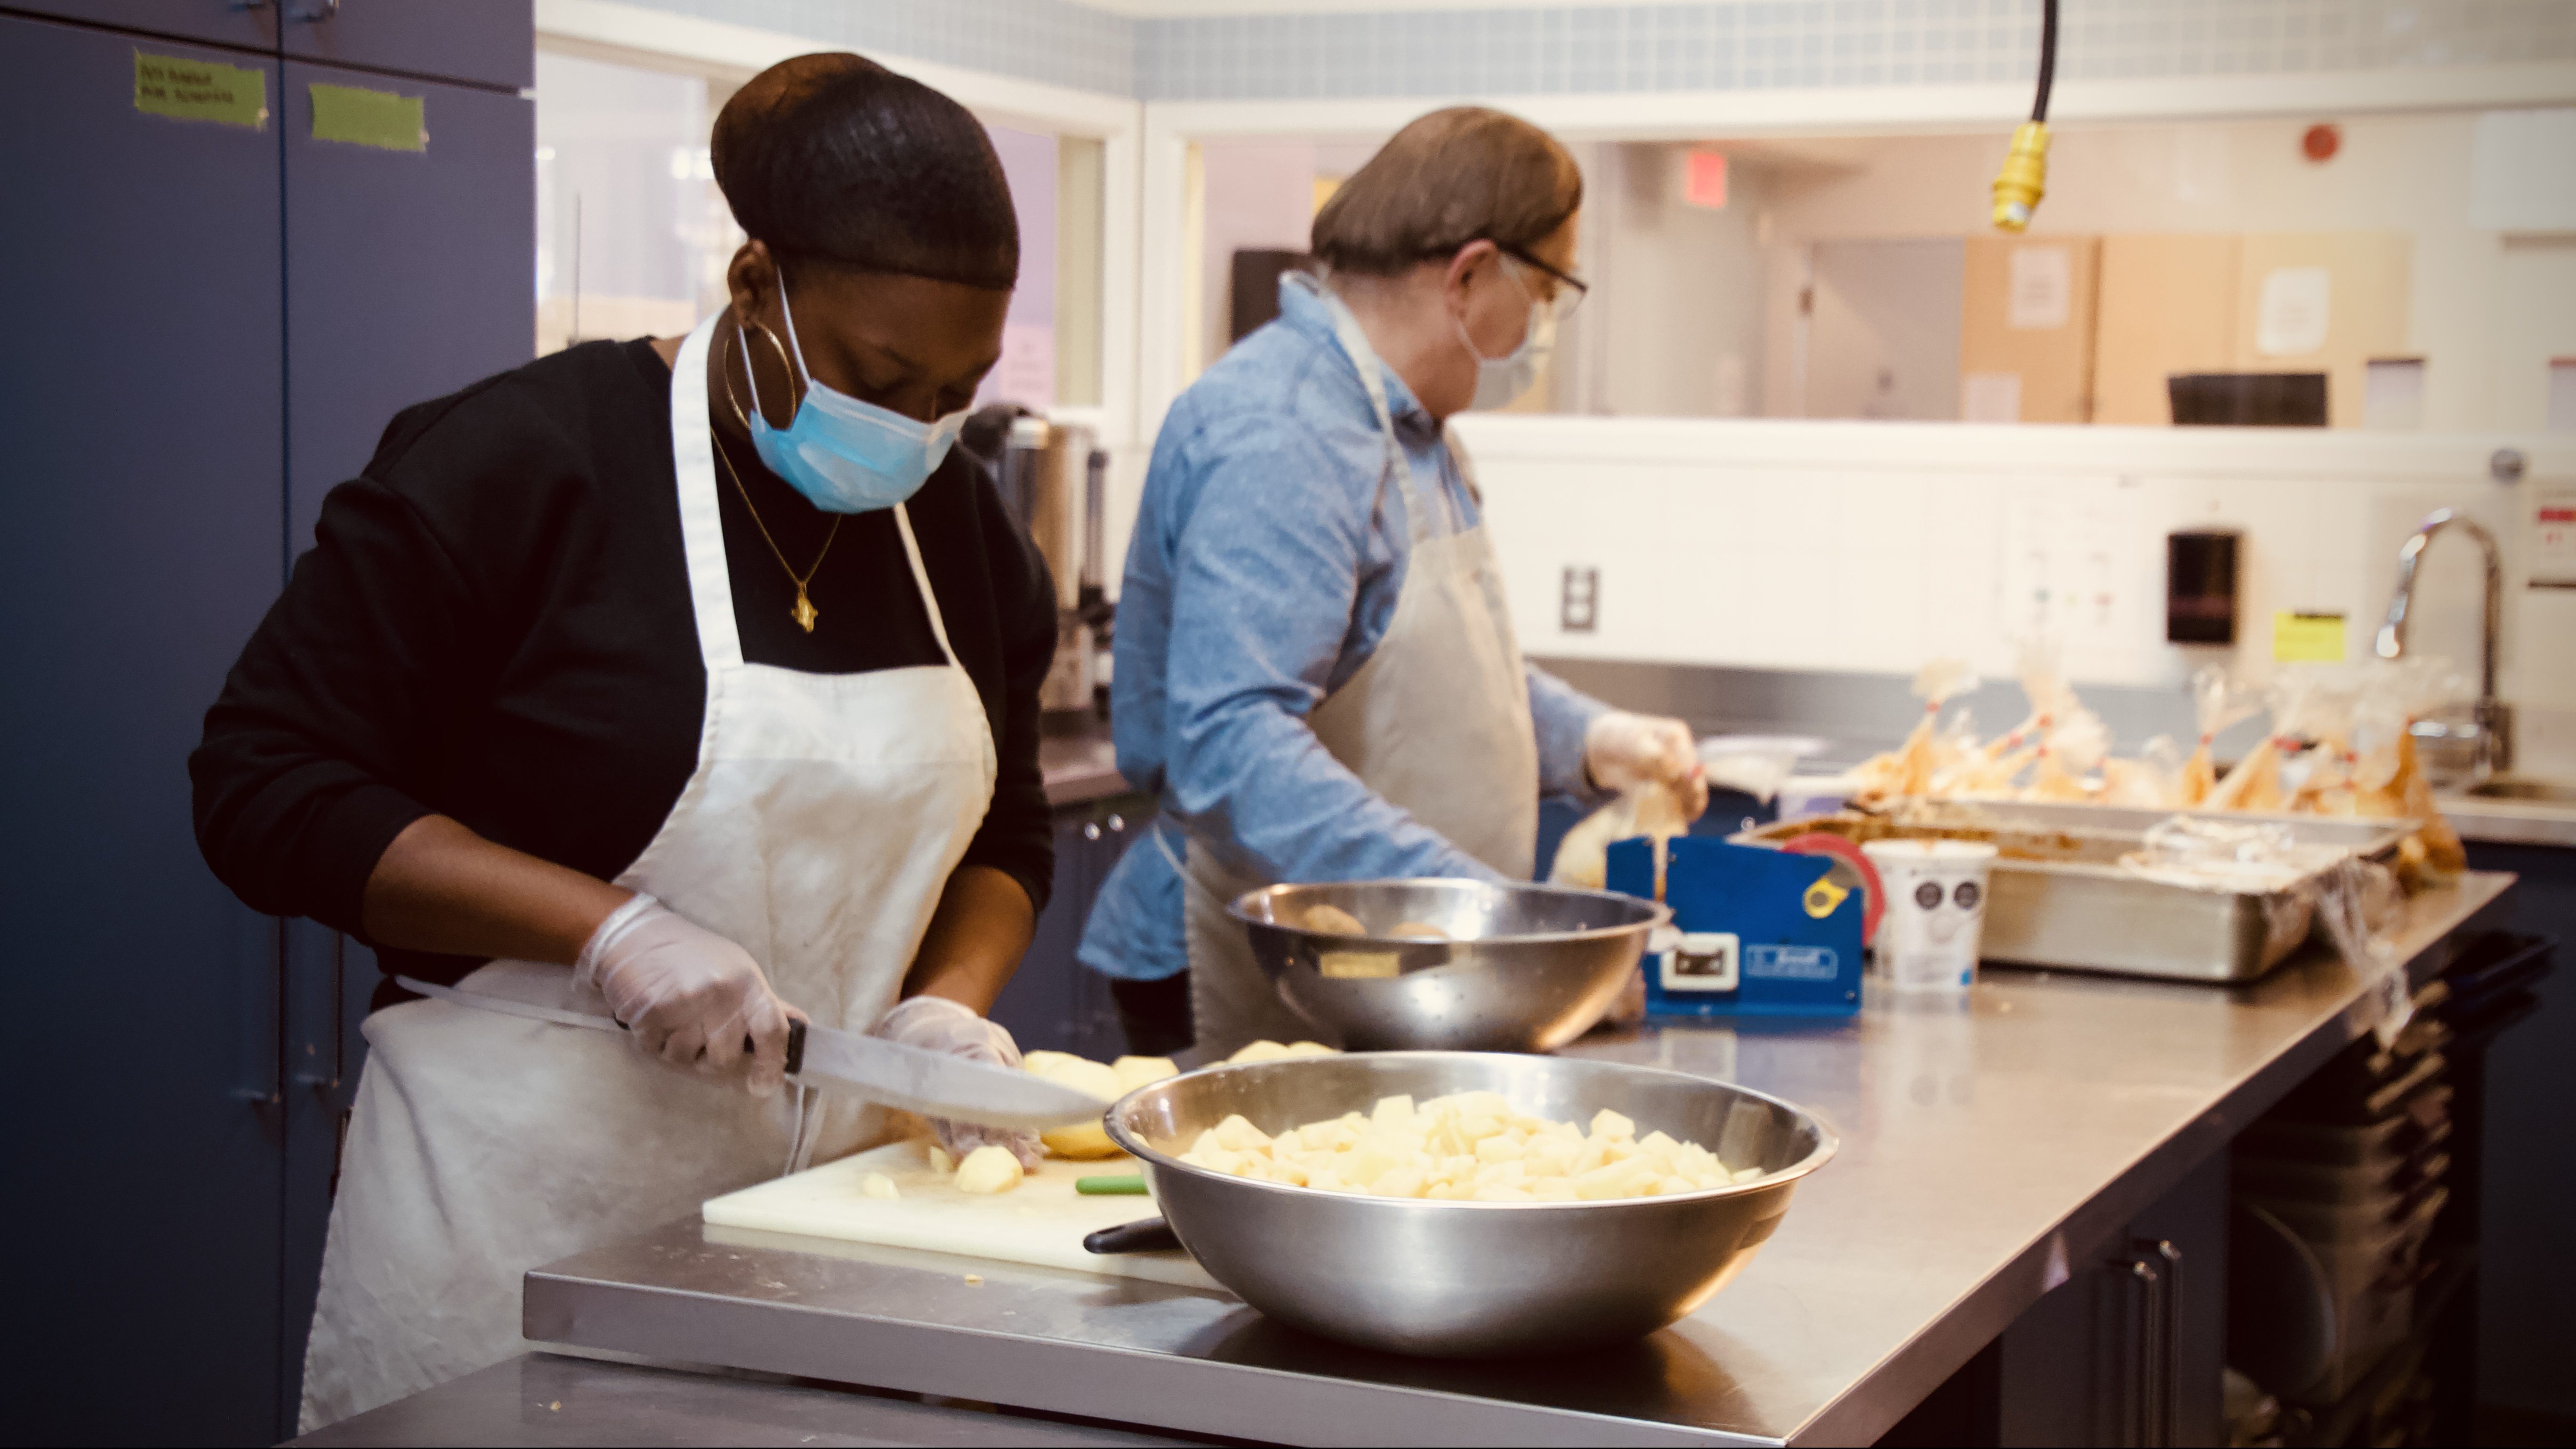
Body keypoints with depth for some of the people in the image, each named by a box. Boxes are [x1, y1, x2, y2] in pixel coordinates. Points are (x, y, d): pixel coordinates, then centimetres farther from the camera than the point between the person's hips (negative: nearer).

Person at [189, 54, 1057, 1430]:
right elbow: (269, 787, -12)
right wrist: (608, 929, -21)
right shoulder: (516, 460, -11)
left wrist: (948, 1000, -3)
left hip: (839, 1188, 5)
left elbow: (1004, 828, 18)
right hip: (532, 1186, -5)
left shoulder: (956, 517, 8)